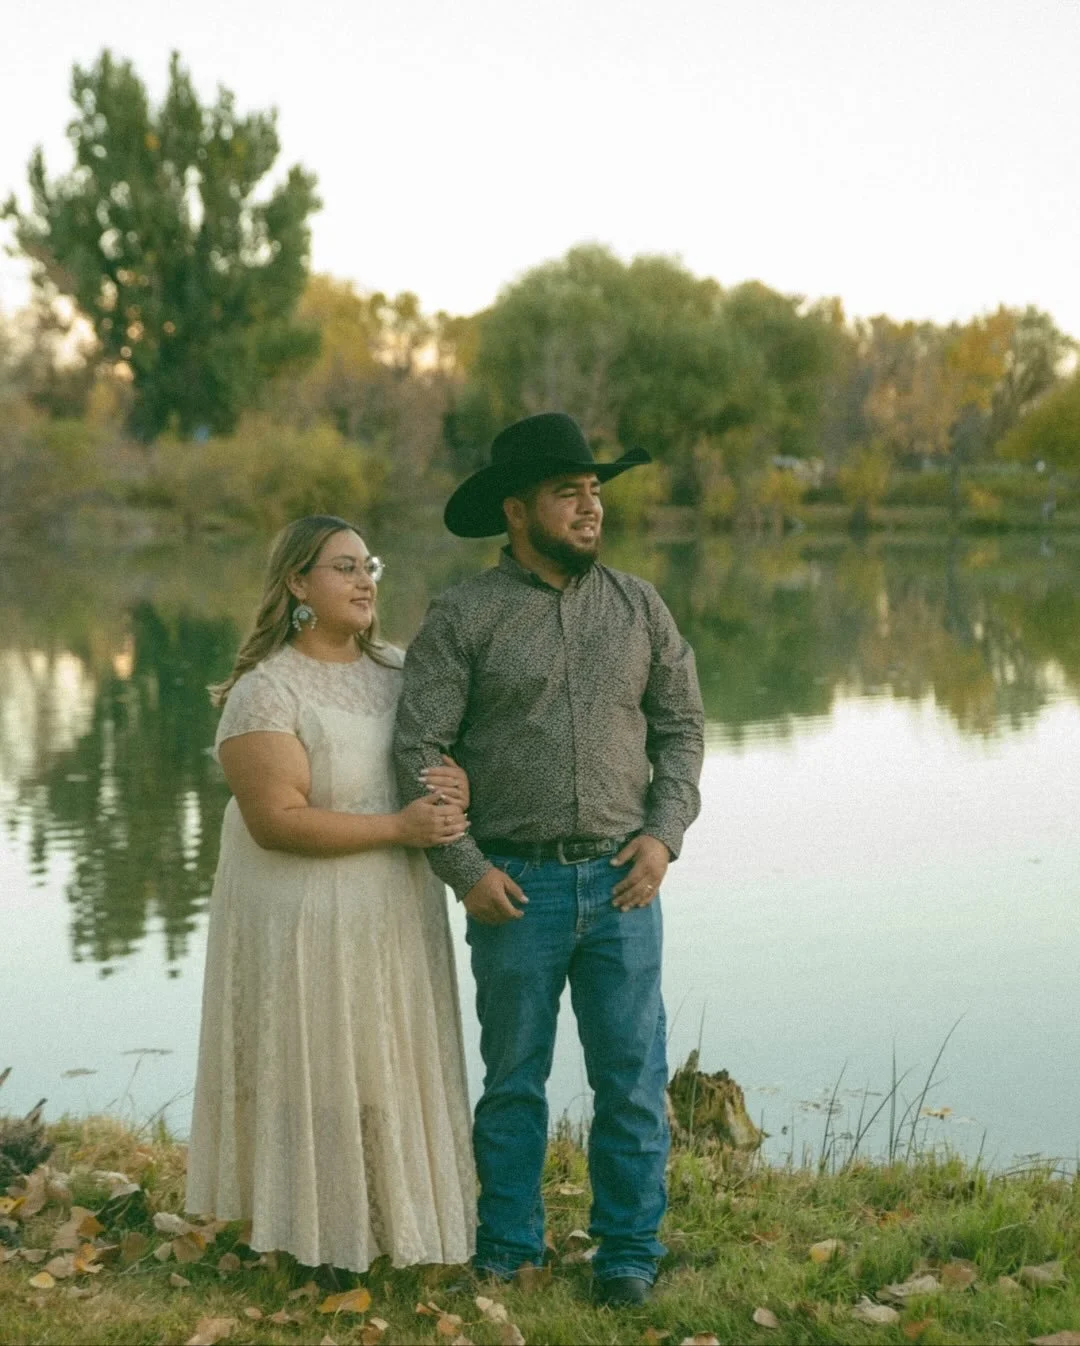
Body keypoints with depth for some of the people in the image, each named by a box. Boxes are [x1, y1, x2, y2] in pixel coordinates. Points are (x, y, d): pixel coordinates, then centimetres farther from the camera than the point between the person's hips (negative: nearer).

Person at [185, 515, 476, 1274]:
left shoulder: (398, 671, 5)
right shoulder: (266, 690, -15)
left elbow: (452, 753, 10)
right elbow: (276, 819, -22)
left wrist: (458, 788, -15)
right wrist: (400, 826, -23)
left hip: (396, 914, 6)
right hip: (305, 920, -6)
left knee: (391, 1072, 14)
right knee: (316, 1078, 3)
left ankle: (394, 1218, 27)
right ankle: (320, 1236, 17)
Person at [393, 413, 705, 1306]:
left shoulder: (638, 606, 7)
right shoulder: (464, 616, -3)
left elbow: (682, 727, 11)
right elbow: (420, 747, -5)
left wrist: (664, 833, -3)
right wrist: (464, 868, -10)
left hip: (622, 879, 2)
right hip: (517, 885, -2)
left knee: (633, 1077, 4)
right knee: (513, 1079, 10)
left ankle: (628, 1250, 19)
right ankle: (506, 1249, 24)